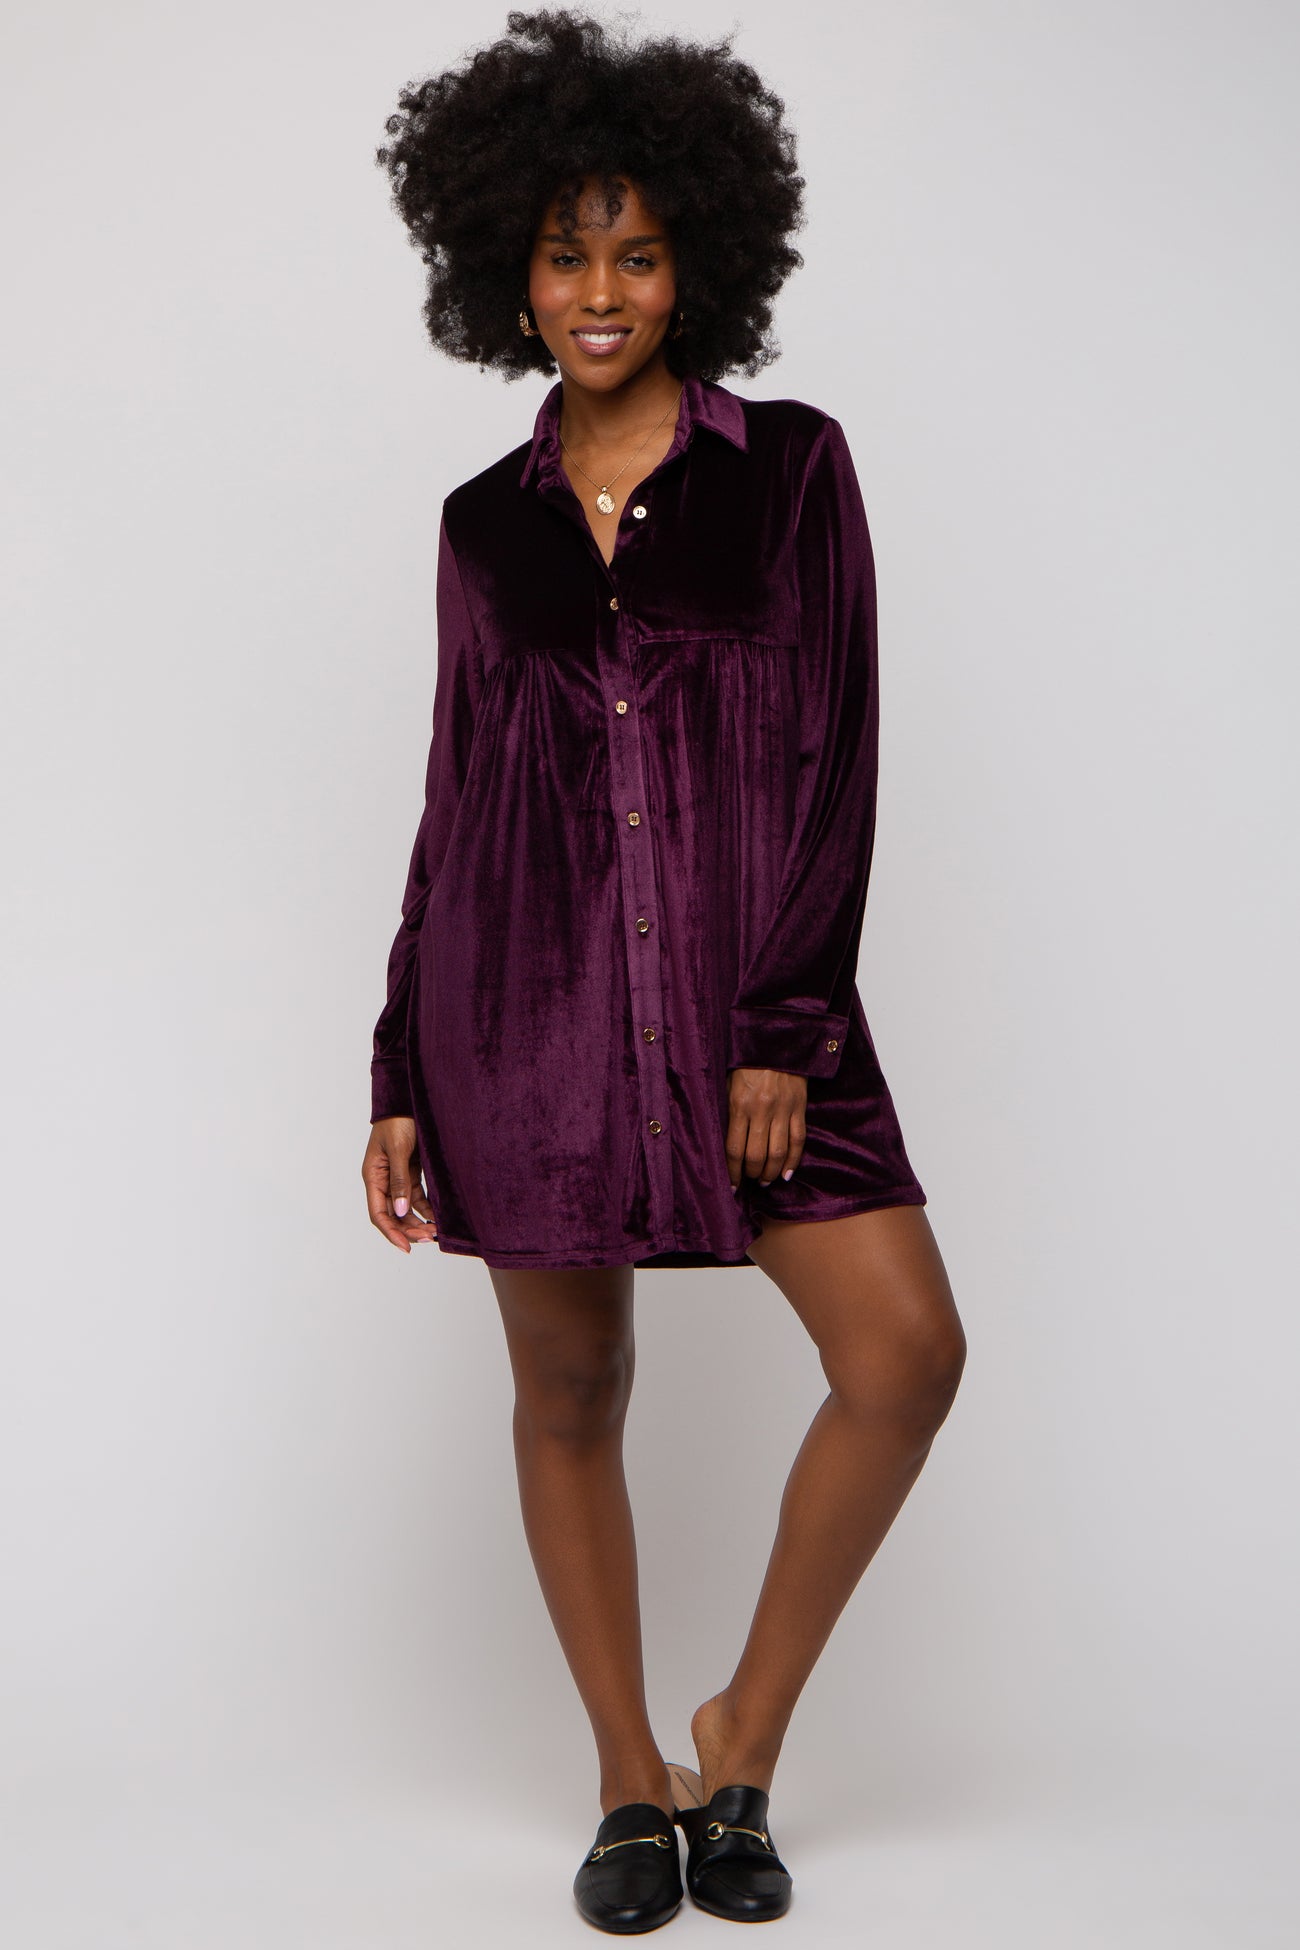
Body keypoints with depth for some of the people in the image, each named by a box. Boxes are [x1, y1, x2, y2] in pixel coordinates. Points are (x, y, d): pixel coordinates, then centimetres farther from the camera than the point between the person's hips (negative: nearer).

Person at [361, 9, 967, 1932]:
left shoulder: (791, 467, 4)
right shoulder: (485, 518, 9)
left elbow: (835, 757, -2)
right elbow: (454, 800, 11)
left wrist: (782, 1028, -11)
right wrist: (399, 1082, 7)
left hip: (744, 982, -1)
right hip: (527, 987, 1)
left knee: (909, 1351, -11)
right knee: (569, 1393, 6)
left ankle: (743, 1740, 9)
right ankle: (634, 1783, 24)